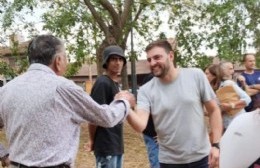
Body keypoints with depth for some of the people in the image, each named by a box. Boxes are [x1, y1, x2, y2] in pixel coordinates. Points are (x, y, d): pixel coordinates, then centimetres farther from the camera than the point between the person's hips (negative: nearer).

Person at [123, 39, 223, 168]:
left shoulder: (196, 76, -7)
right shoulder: (146, 90, -8)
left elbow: (214, 110, -1)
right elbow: (140, 126, -21)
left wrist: (216, 144, -8)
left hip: (201, 157, 0)